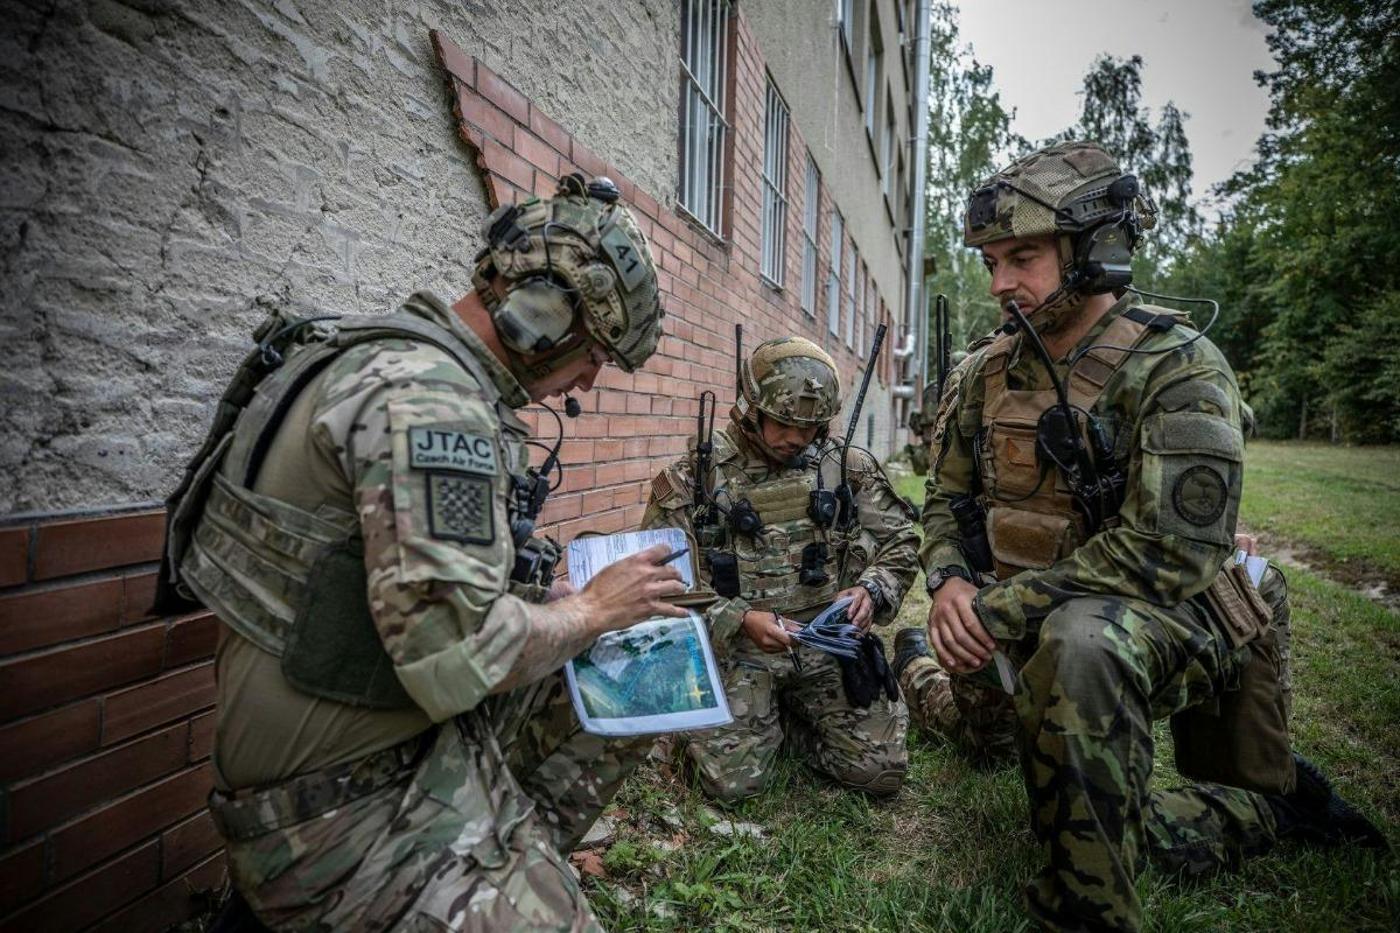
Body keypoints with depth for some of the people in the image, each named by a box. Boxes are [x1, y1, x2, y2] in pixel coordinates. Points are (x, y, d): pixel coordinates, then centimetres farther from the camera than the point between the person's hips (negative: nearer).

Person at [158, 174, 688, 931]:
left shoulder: (409, 359, 7)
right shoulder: (429, 393, -24)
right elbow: (455, 653, -29)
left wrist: (562, 598, 5)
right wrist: (591, 608, -13)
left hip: (403, 731, 9)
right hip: (353, 802, -9)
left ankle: (517, 855, 18)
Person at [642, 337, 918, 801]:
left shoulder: (847, 468, 1)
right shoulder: (694, 478, -7)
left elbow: (899, 543, 8)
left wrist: (872, 590, -14)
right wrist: (740, 619, -20)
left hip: (830, 643, 3)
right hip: (738, 647, -2)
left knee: (882, 771, -3)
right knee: (732, 779, -13)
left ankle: (789, 718, 24)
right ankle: (762, 721, 22)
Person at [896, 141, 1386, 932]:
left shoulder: (1177, 368, -19)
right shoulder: (991, 372, 0)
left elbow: (1167, 552, -27)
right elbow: (949, 497, 6)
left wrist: (999, 608, -26)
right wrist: (950, 583, -14)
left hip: (1167, 620, -7)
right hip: (1033, 631, 7)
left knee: (1077, 642, -41)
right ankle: (1270, 803, 38)